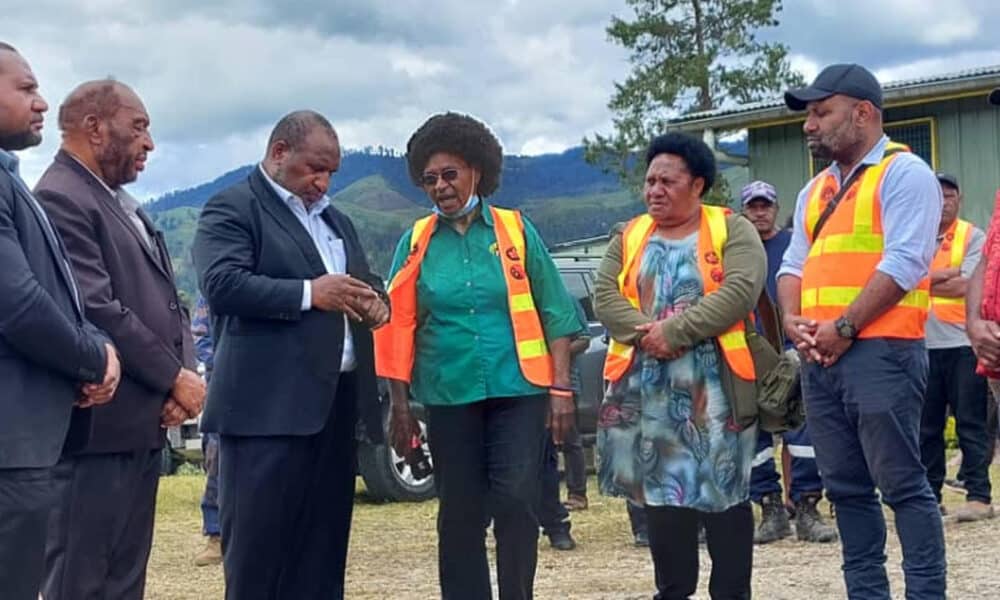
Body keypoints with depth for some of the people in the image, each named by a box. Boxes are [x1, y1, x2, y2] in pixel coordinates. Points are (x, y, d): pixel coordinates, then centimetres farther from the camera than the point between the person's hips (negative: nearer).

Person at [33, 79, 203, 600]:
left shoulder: (124, 204, 19)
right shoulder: (60, 200, -13)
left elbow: (164, 299, 18)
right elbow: (97, 311, -20)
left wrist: (184, 373, -1)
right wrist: (175, 377, -12)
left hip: (142, 424, 10)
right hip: (98, 426, -10)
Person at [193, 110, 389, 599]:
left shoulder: (336, 220, 24)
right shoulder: (232, 208, -1)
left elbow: (367, 282, 26)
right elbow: (221, 283, -16)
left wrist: (375, 301, 2)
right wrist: (309, 293, -20)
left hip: (335, 401, 8)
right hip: (269, 405, -7)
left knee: (323, 548, 10)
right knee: (257, 546, -3)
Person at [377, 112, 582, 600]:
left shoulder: (516, 230, 2)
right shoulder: (417, 242, 4)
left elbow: (554, 312, 2)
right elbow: (398, 328, 5)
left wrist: (561, 387, -4)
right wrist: (399, 404, 3)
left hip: (518, 391, -1)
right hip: (450, 397, 2)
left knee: (515, 502, -7)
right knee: (460, 515, 8)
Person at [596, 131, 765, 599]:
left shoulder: (733, 230, 0)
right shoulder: (628, 237, 14)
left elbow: (739, 292, -15)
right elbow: (606, 297, 3)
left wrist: (675, 331, -20)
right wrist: (645, 333, -15)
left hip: (715, 389, -4)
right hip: (647, 390, 4)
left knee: (724, 490, 0)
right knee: (661, 489, 9)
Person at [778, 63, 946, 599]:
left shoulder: (903, 173, -4)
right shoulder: (815, 189, 21)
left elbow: (904, 263, -14)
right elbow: (794, 264, 18)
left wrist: (844, 327, -16)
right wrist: (793, 319, -2)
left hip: (879, 352, -8)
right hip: (819, 358, 8)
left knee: (902, 485, -6)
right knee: (846, 488, 10)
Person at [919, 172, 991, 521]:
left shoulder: (973, 237, 3)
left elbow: (964, 286, -10)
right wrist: (947, 274, -10)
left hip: (962, 342, -3)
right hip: (923, 344, 3)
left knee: (971, 424, -3)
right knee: (926, 427, 7)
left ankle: (978, 496, 0)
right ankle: (929, 496, 13)